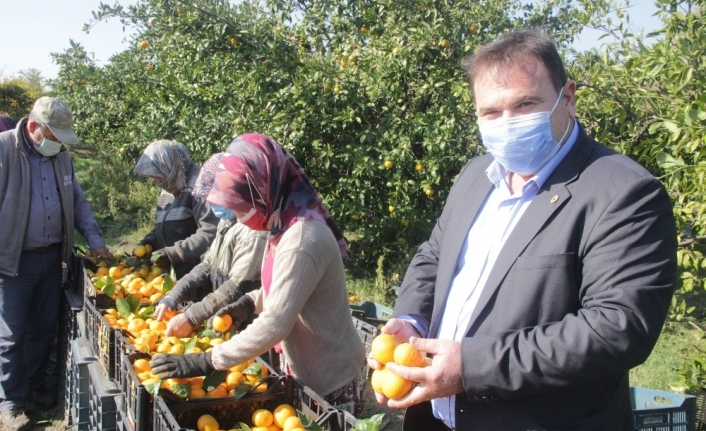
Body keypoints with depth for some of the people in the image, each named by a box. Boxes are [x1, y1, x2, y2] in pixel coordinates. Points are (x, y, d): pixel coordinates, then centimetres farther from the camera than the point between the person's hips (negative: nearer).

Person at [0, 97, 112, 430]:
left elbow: (77, 200, 14)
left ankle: (35, 386, 32)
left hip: (51, 256, 6)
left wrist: (94, 239, 5)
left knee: (44, 327, 15)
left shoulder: (60, 155, 6)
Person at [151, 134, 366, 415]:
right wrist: (250, 302, 0)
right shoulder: (284, 226, 2)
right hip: (307, 371, 9)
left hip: (331, 382, -9)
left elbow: (274, 325, -30)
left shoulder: (302, 239, -28)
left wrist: (205, 362, -27)